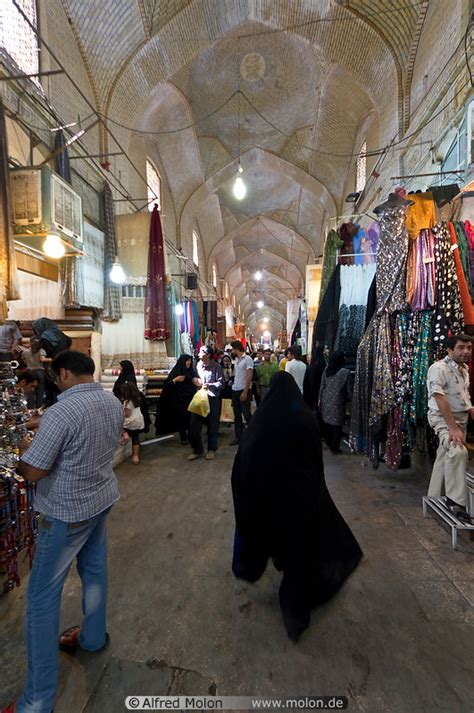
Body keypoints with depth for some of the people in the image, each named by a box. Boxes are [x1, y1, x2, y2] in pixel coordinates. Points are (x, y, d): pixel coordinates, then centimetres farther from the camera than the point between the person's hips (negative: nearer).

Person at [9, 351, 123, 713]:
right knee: (95, 569, 25)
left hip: (67, 511, -7)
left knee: (43, 594, 9)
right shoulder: (114, 403, -3)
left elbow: (32, 472, -23)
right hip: (102, 497, 8)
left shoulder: (61, 412, -28)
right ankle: (93, 636, 46)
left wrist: (25, 450, -1)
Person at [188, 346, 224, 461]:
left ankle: (211, 449, 26)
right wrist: (194, 380, -2)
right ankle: (197, 449, 20)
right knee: (194, 425, 3)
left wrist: (210, 385, -24)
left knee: (212, 425, 7)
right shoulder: (198, 365, 6)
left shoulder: (216, 367, -8)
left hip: (212, 399, -4)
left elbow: (221, 383, -11)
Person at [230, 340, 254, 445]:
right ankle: (238, 437, 18)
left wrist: (245, 392, -19)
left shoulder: (247, 359, -10)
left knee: (246, 414, -3)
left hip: (244, 390, -7)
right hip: (235, 390, 7)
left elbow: (250, 376, -15)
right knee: (237, 415, 10)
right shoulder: (236, 359, 12)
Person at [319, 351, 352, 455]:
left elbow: (322, 385, 4)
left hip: (326, 399, 5)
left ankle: (328, 442, 31)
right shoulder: (345, 372, -13)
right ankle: (334, 447, 13)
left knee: (326, 421, 16)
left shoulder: (326, 369, -1)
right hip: (337, 401, -5)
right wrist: (350, 399, 12)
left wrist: (320, 399, 13)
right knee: (337, 424, 6)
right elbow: (349, 389, -5)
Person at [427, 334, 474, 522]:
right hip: (443, 417, -9)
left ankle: (434, 497, 26)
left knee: (445, 457, 14)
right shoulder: (439, 368, -19)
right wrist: (453, 428, -31)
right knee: (458, 452, -28)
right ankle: (456, 500, -20)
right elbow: (440, 399, -27)